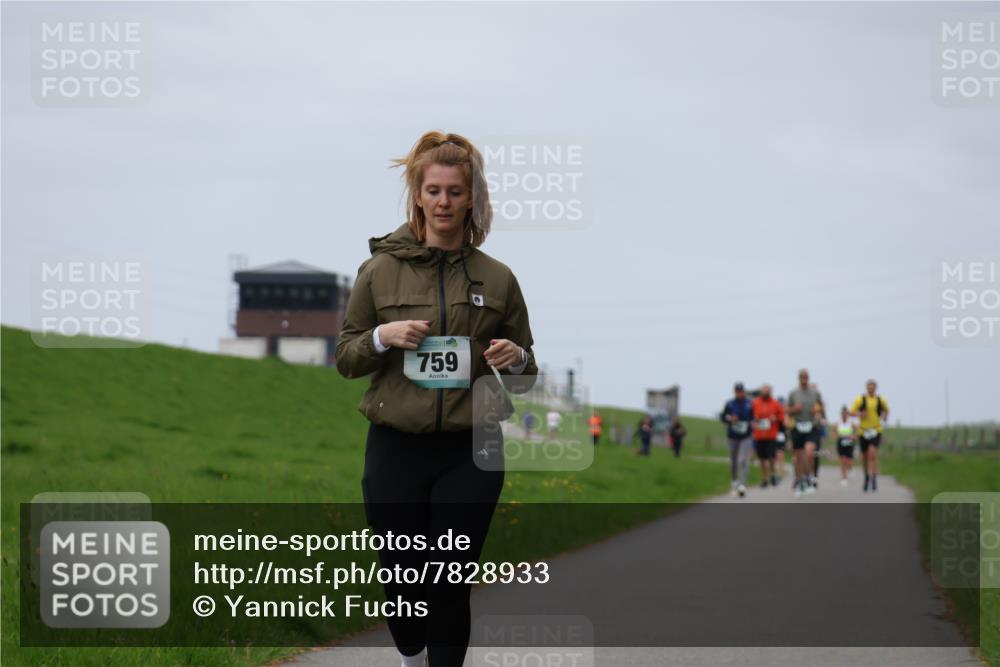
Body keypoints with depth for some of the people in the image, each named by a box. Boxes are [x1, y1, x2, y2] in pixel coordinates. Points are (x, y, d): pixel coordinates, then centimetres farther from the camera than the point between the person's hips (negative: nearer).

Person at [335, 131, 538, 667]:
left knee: (451, 586, -1)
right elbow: (346, 358, 7)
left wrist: (515, 360, -10)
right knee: (403, 579, 6)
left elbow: (524, 374, 13)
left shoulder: (497, 279, 4)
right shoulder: (380, 270, 2)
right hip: (396, 452, 0)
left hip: (469, 456, 0)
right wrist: (383, 337, -13)